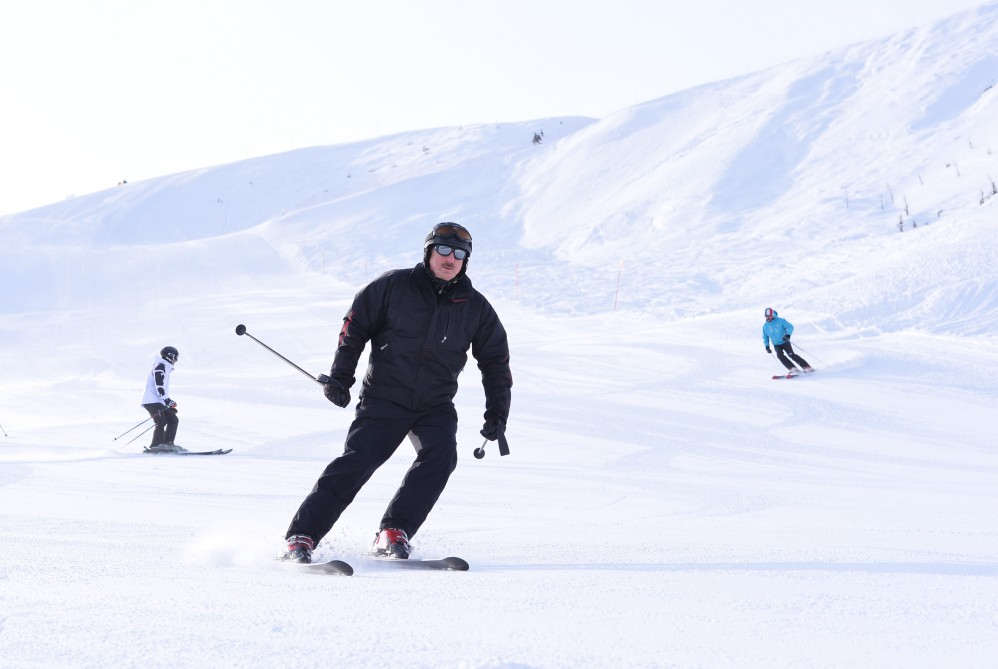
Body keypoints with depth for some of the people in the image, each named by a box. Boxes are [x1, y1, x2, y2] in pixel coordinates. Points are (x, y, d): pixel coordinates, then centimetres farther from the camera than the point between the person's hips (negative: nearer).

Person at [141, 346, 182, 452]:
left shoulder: (166, 368, 25)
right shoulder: (160, 366, -7)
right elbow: (159, 386, -19)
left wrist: (170, 404, 24)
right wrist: (167, 400, -25)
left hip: (160, 403, 10)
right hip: (153, 401, -10)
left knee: (173, 420, 7)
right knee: (161, 423, -19)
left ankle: (168, 444, 7)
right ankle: (155, 446, -22)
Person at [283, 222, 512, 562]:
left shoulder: (475, 308, 4)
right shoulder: (393, 286, -4)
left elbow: (496, 361, 14)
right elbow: (355, 327, 5)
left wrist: (497, 412, 5)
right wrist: (340, 377, -1)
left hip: (435, 406, 3)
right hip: (384, 397, -3)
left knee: (440, 455, -24)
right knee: (356, 462, -16)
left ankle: (393, 534, -20)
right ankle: (301, 537, -12)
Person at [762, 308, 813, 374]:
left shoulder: (780, 321, -10)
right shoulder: (765, 326, 3)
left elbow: (790, 327, -13)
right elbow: (765, 337, 16)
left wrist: (788, 335, -30)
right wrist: (767, 346, 7)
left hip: (785, 342, -3)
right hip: (776, 345, 3)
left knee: (791, 355, -18)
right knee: (780, 355, -23)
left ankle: (806, 367, -11)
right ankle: (792, 368, -23)